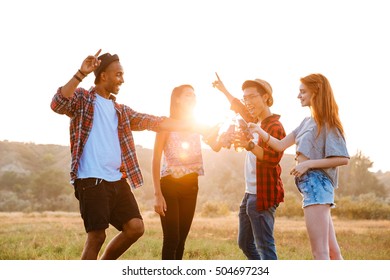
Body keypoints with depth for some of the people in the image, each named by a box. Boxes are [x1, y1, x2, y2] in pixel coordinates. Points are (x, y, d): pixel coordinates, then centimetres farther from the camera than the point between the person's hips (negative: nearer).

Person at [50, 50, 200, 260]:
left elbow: (153, 122, 21)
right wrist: (81, 74, -22)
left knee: (135, 227, -1)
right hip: (91, 180, -7)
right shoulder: (82, 99, 3)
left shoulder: (120, 111, 21)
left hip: (117, 180, 7)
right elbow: (57, 104, -18)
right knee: (97, 236, -8)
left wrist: (191, 124, 20)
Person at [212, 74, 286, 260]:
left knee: (265, 246, -12)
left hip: (263, 195, -10)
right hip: (249, 194, 10)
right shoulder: (256, 122, 14)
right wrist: (224, 91, 42)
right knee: (245, 243, 16)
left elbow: (273, 157, -28)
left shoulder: (274, 126, -13)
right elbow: (240, 109, 35)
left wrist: (250, 145, -39)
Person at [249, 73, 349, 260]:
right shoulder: (307, 122, 16)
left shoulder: (327, 123, -7)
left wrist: (308, 163, -17)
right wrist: (259, 131, 1)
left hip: (317, 184, -9)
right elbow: (280, 145, 14)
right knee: (332, 251, 10)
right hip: (309, 185, 9)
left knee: (320, 253, -9)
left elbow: (343, 159, -14)